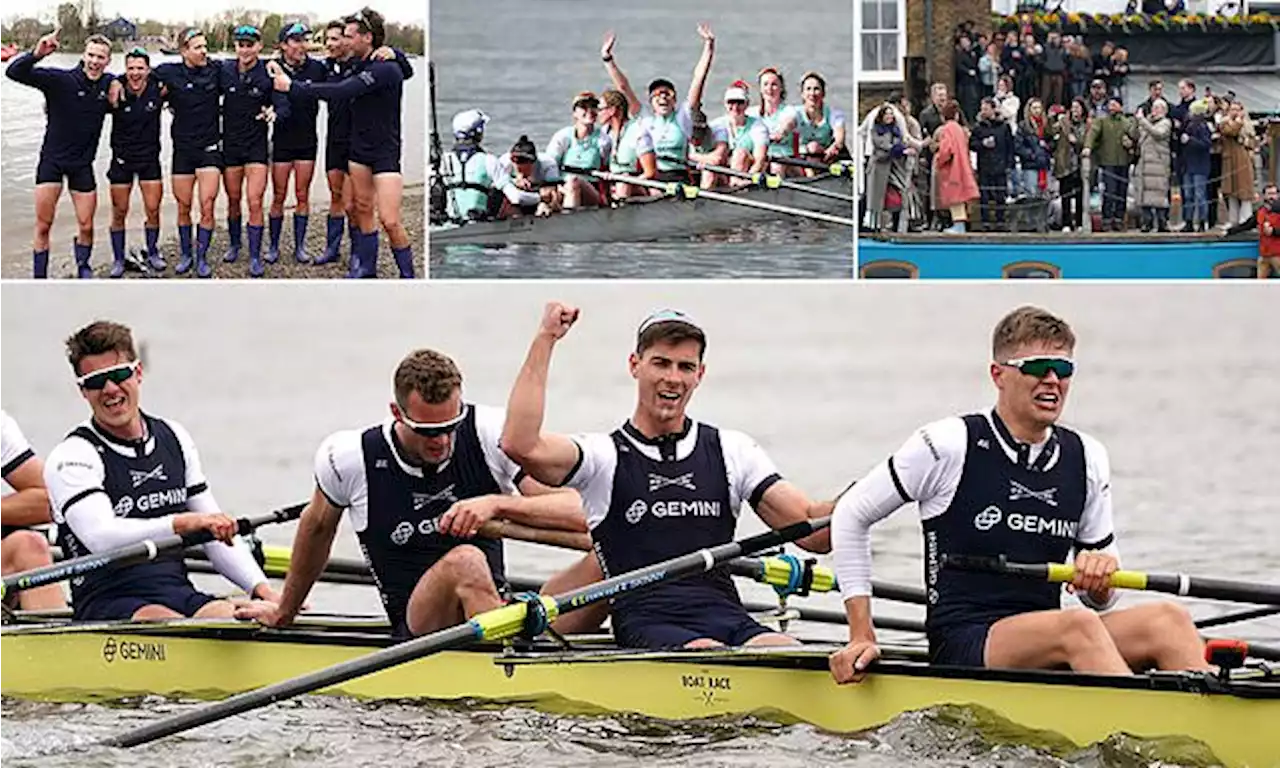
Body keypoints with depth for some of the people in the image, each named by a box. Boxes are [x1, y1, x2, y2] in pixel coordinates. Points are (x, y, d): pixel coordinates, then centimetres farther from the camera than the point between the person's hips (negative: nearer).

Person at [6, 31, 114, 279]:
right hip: (52, 160, -3)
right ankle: (39, 279, 8)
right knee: (43, 226, -2)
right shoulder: (60, 80, -16)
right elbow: (15, 72, -27)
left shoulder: (109, 84, -3)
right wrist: (36, 55, -46)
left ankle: (83, 268, 29)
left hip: (83, 164, 3)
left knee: (86, 227, 6)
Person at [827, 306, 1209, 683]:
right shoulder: (949, 445, -1)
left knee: (1168, 619, -23)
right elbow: (851, 513, 7)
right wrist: (861, 636, 3)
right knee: (1078, 627, -36)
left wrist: (1099, 577, -7)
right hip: (961, 647, -5)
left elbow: (1099, 601, 20)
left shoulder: (1087, 459, 14)